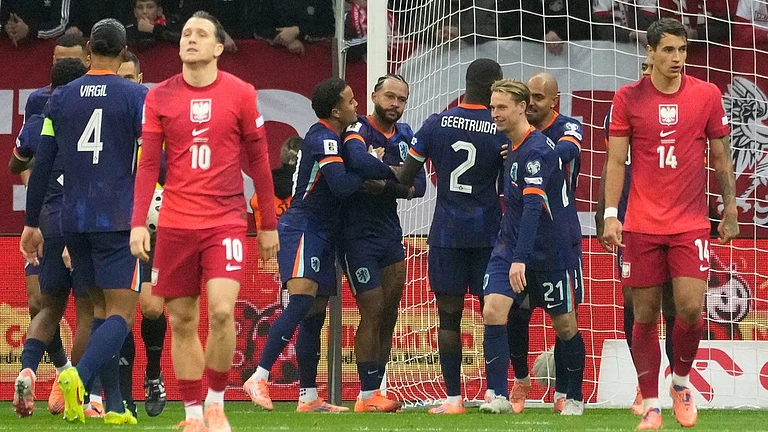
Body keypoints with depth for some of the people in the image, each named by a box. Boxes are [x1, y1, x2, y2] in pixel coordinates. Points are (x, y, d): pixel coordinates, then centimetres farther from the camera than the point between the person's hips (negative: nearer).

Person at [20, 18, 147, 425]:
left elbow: (41, 166, 7)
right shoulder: (136, 96, -3)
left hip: (74, 220, 4)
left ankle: (114, 405, 9)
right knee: (121, 313, -6)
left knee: (100, 309, 14)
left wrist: (31, 223, 13)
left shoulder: (60, 98, 8)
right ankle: (80, 374, -31)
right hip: (119, 219, -4)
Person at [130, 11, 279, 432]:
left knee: (221, 311, -16)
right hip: (175, 224, 2)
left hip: (226, 222, -2)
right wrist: (138, 222, -5)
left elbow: (259, 160, 7)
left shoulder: (241, 94, 1)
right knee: (181, 321, 3)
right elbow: (148, 164, 5)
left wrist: (269, 224, 8)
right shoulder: (159, 97, 4)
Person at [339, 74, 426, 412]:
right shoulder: (359, 130, -11)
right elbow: (358, 160, -35)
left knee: (389, 314, 9)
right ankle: (367, 396, -2)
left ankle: (375, 391, 16)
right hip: (358, 235, -7)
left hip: (390, 233, 7)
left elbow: (418, 187, 1)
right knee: (372, 312, -8)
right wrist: (396, 173, -20)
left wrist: (385, 183, -17)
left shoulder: (404, 136, 10)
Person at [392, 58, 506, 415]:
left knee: (449, 315, 2)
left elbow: (405, 178, 1)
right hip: (488, 232, 0)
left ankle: (453, 398, -1)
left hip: (446, 233, 1)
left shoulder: (436, 124, -2)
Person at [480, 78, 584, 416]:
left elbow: (533, 207, -27)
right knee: (492, 310, -12)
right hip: (511, 246, 7)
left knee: (565, 324, 7)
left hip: (551, 251, -7)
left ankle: (575, 398, 24)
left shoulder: (537, 150, -18)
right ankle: (498, 396, -12)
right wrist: (511, 253, 16)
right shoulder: (512, 147, 8)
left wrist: (520, 258, -34)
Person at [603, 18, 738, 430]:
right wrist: (610, 215, -6)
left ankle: (680, 383, 16)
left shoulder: (707, 95, 1)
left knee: (690, 308, -11)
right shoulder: (628, 98, 0)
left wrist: (730, 210, 7)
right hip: (642, 224, 0)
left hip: (691, 222, 0)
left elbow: (721, 157, 9)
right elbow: (616, 160, 1)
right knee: (645, 315, 1)